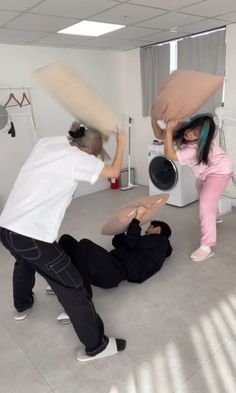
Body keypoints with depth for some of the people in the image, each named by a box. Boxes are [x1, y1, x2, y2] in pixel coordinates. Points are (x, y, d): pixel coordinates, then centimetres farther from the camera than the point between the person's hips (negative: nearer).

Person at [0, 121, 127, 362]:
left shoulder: (46, 143, 9)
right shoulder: (76, 157, -11)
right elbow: (114, 172, 0)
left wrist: (99, 135, 27)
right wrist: (121, 143, 15)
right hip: (32, 235, -8)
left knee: (24, 262, 39)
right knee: (72, 287, 5)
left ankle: (22, 306, 63)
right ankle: (96, 346, 20)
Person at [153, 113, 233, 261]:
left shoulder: (198, 148, -42)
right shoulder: (182, 128, -23)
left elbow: (170, 155, -47)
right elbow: (160, 134, -18)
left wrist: (169, 130, -50)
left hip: (220, 170, -9)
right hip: (205, 171, 9)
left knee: (205, 205, -20)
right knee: (204, 195, 32)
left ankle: (207, 247, -13)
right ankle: (215, 216, 62)